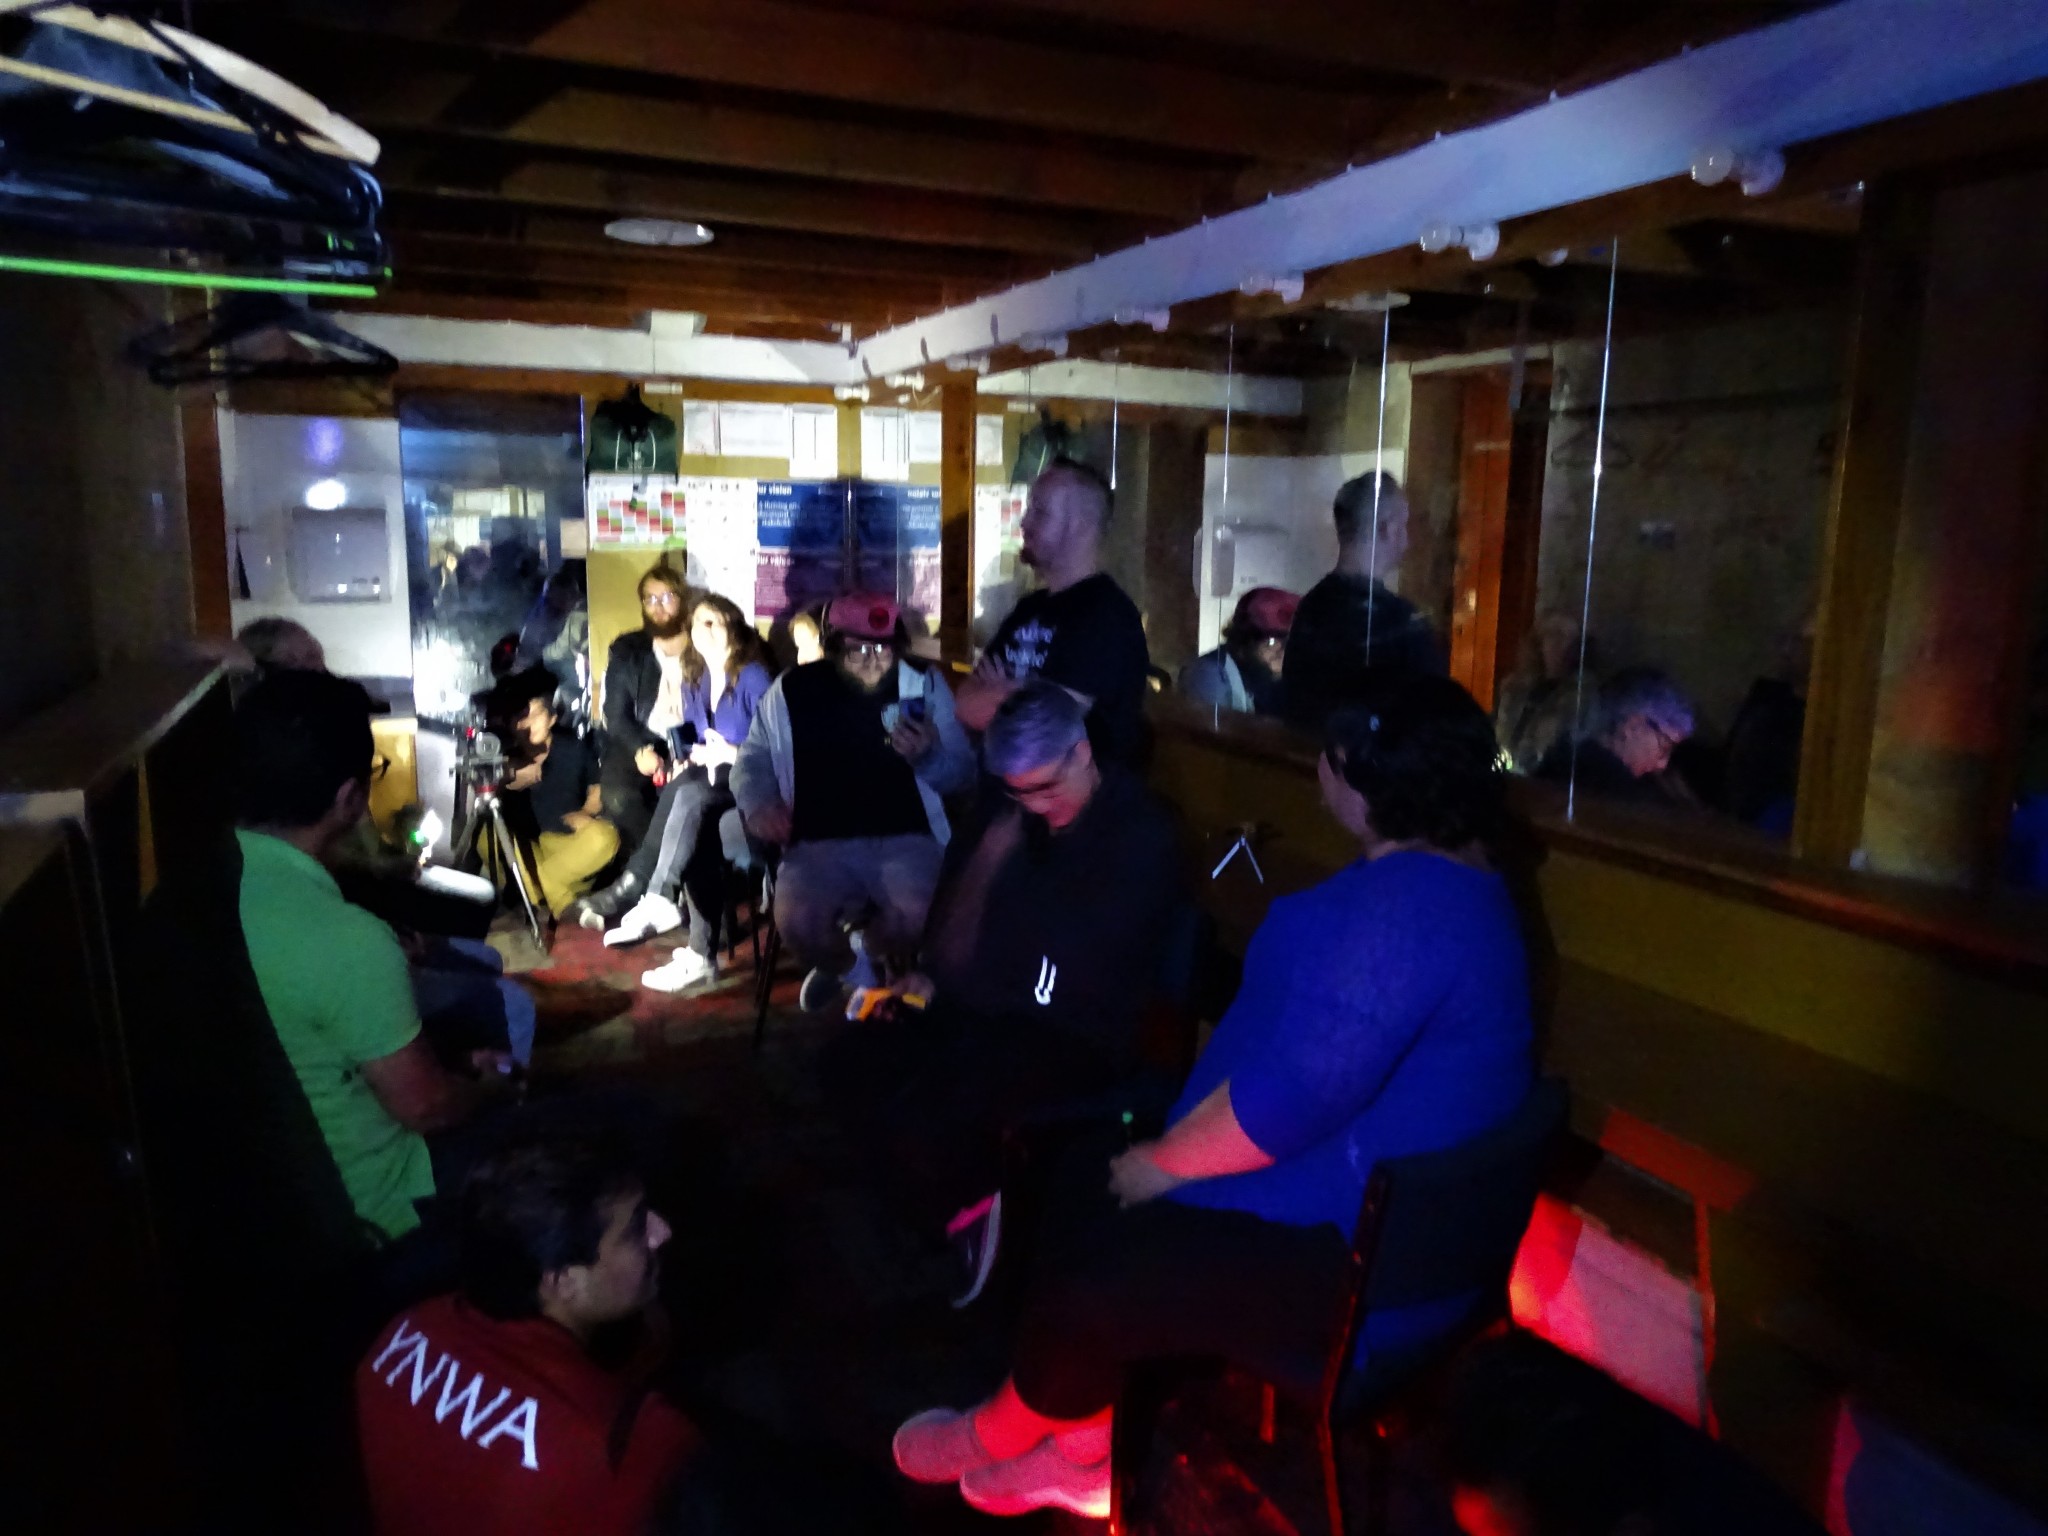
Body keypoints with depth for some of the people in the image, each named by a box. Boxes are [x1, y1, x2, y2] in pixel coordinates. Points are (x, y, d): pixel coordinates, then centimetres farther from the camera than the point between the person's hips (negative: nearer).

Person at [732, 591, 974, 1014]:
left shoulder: (925, 685, 2)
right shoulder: (792, 691, 2)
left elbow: (963, 773, 5)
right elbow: (753, 757, 16)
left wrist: (929, 756, -17)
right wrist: (758, 802, -5)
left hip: (905, 839, 0)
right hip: (820, 844, 1)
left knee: (916, 919, -32)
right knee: (797, 923, -30)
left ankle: (872, 956, 11)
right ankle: (841, 964, 12)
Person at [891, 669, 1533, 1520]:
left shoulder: (1398, 904, -28)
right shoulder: (1440, 876, 9)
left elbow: (1290, 1096, -30)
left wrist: (1159, 1163, -14)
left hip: (1354, 1261, -11)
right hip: (1369, 1207, 11)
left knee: (1084, 1284, -6)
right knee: (1085, 1194, 11)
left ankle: (1001, 1434, 26)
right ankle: (1085, 1445, 23)